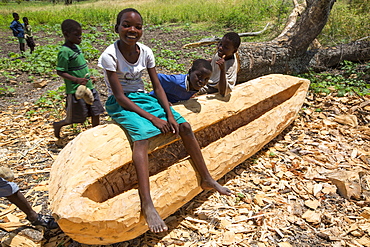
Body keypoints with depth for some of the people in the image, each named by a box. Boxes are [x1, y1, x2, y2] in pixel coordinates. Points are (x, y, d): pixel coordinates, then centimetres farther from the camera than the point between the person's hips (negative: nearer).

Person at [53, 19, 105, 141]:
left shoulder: (77, 47, 9)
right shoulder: (64, 51, -17)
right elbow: (60, 72, -18)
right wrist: (77, 80, -27)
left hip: (88, 87, 8)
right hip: (76, 90, -8)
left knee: (96, 112, 11)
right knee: (76, 118, 5)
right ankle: (58, 125, 31)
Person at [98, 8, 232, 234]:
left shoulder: (146, 52, -1)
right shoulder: (110, 56, -16)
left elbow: (157, 86, 1)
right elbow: (120, 97, -19)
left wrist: (169, 114, -13)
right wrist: (152, 118, -24)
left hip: (142, 97, 5)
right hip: (120, 104, -5)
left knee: (184, 126, -11)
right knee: (142, 134, -36)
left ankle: (207, 179, 3)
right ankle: (147, 204, -43)